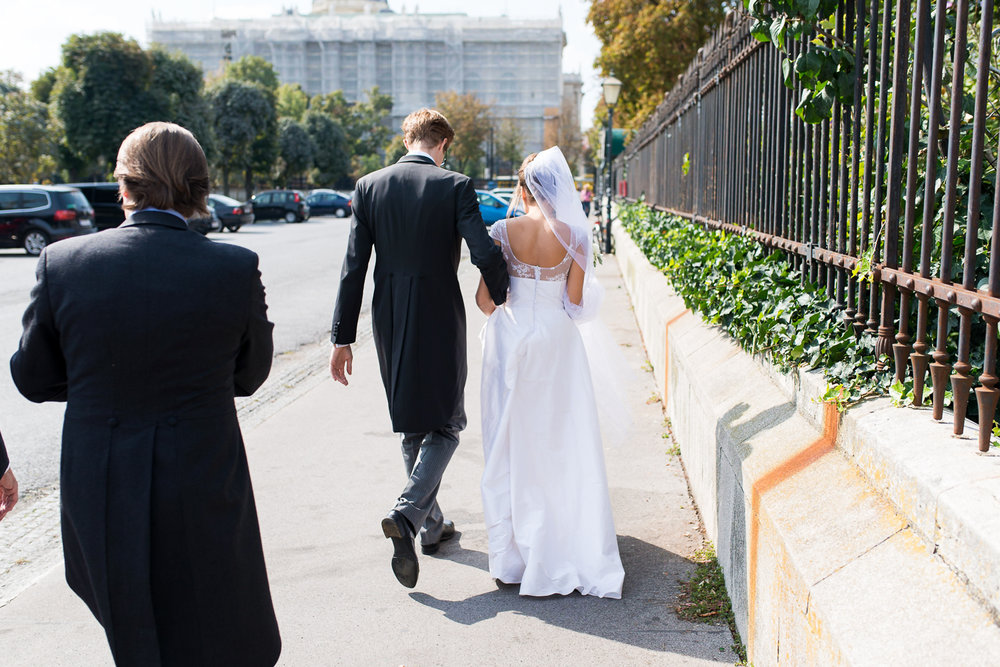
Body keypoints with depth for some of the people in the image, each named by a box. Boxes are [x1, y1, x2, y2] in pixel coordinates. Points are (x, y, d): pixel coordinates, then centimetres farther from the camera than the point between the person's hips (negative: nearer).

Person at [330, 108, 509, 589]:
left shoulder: (369, 186, 2)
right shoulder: (455, 186, -8)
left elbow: (353, 267, -1)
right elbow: (486, 254, -15)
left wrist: (342, 337, 1)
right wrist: (500, 296, 6)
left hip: (389, 323, 4)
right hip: (440, 320, -4)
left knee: (413, 427, 18)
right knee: (445, 424, 9)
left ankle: (431, 526, 30)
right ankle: (407, 514, -12)